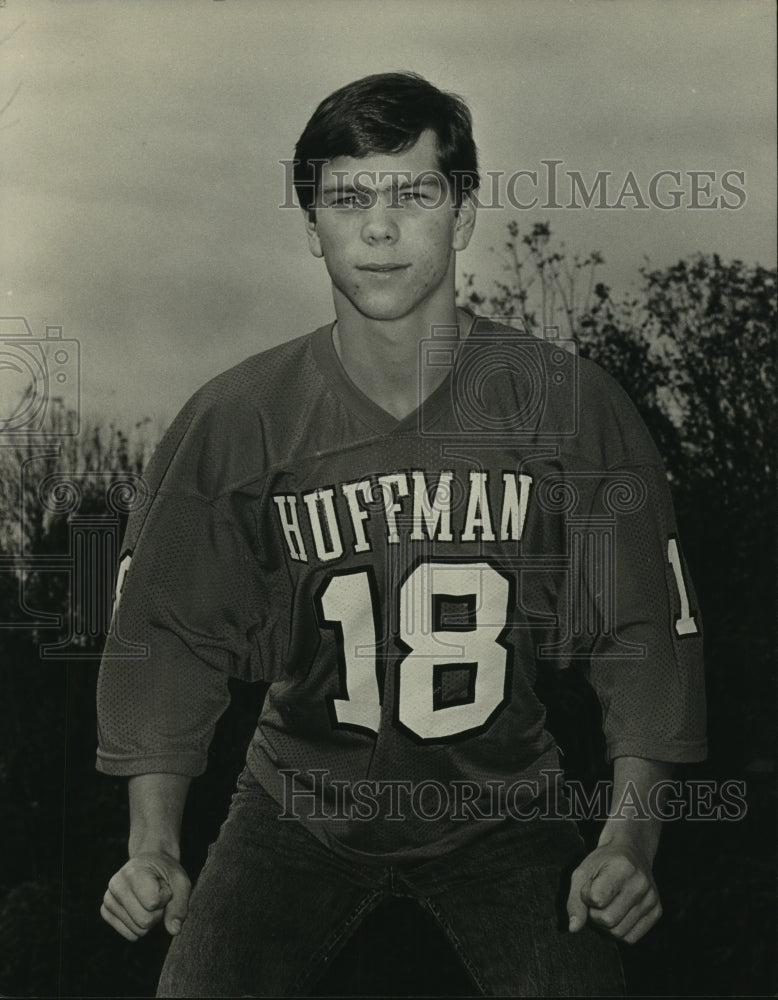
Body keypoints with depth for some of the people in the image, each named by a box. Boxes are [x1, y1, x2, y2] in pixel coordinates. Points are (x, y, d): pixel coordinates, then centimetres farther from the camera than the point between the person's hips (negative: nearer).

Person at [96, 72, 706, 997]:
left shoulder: (568, 404, -11)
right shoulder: (233, 422, -11)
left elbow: (645, 630, -7)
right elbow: (170, 637, -6)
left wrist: (631, 835, -18)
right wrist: (153, 843, -17)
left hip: (503, 803, 0)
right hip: (300, 805, 0)